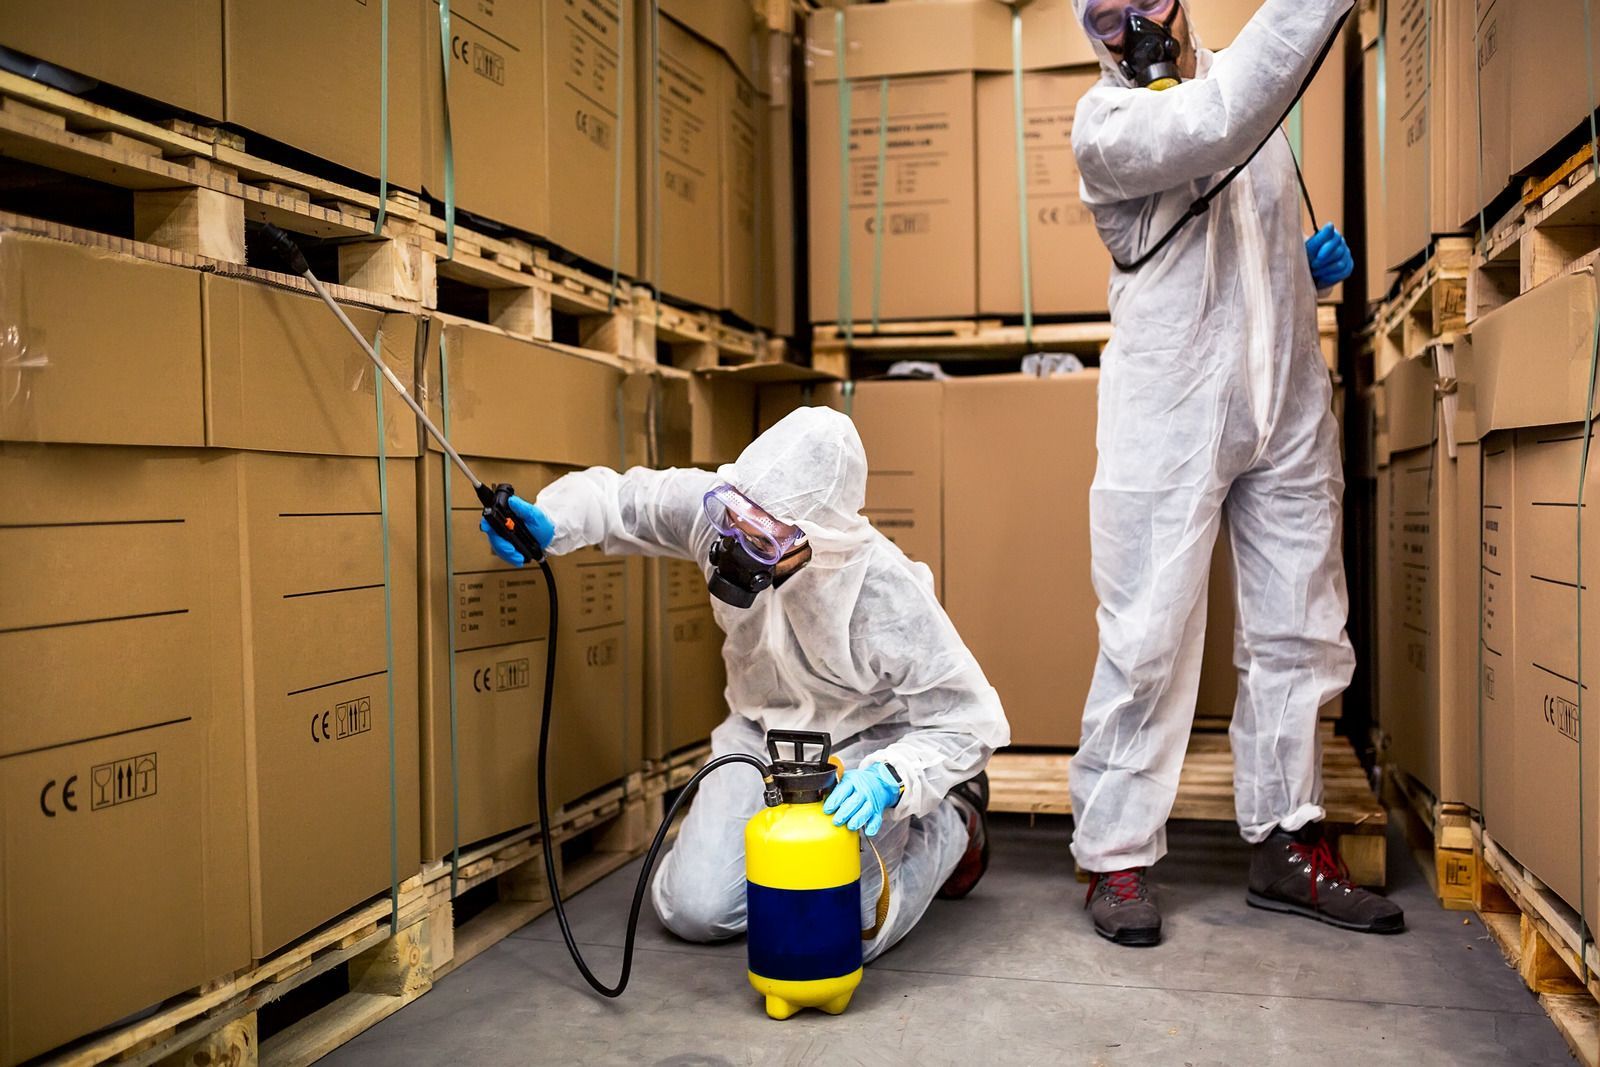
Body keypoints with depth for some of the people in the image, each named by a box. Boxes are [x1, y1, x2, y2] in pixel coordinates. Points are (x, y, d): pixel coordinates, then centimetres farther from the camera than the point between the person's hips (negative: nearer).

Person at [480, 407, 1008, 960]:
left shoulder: (886, 598, -34)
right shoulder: (716, 508, -23)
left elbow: (967, 720, -24)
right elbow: (617, 496, -6)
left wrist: (890, 778, -41)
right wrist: (550, 523, -27)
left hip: (868, 746, -4)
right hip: (764, 728, 5)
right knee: (695, 911, -4)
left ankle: (951, 821, 14)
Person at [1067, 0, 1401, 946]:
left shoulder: (1253, 89, 17)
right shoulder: (1107, 124, -6)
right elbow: (1219, 125, -27)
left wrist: (1313, 263, 7)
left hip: (1288, 406, 7)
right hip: (1170, 414, -6)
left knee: (1301, 637, 10)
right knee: (1150, 642, -6)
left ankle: (1287, 847, 23)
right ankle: (1116, 859, 7)